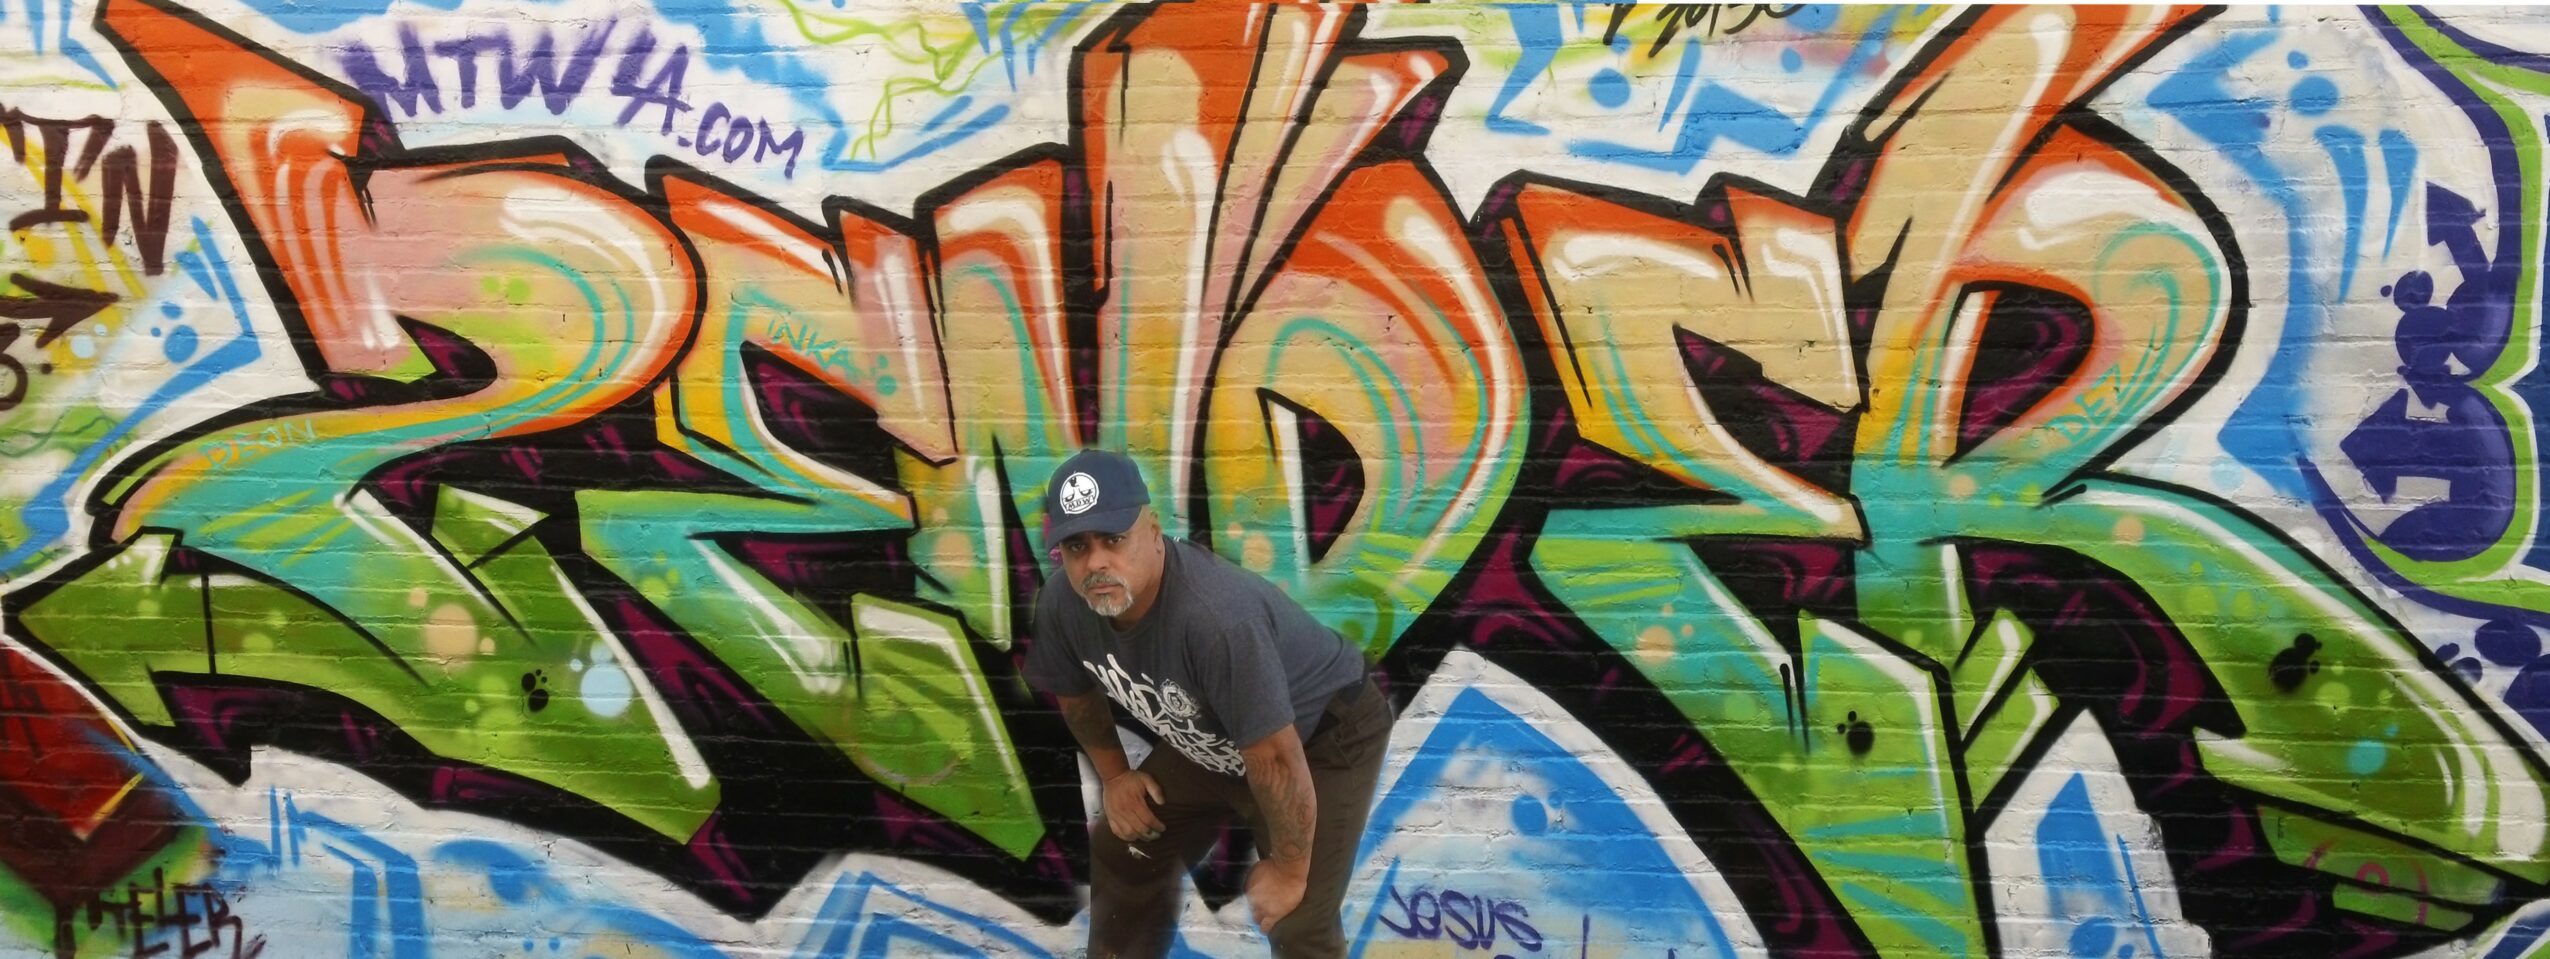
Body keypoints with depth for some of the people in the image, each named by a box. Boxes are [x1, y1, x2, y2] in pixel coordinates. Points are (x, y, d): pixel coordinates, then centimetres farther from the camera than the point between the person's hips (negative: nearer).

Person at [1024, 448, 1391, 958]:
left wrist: (1288, 868, -23)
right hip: (1208, 741, 7)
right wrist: (1114, 775, 9)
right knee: (1122, 853, 14)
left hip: (1326, 734, -7)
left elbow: (1275, 758, -34)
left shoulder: (1216, 617, -43)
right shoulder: (1062, 602, -20)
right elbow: (1075, 691, 5)